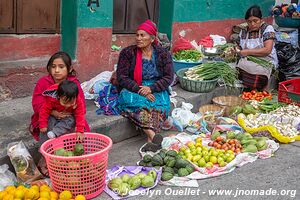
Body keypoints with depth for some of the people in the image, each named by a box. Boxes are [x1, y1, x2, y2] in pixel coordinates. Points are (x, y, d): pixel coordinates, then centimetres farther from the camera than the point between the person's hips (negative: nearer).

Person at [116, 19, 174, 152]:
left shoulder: (163, 55, 6)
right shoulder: (127, 53, 3)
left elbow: (168, 78, -1)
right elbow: (122, 77, -4)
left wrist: (150, 88, -18)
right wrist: (140, 90, -18)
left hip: (156, 90, 1)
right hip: (132, 90, 0)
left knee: (162, 103, -33)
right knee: (128, 99, -35)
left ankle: (151, 140, -42)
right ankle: (153, 135, -46)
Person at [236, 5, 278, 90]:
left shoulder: (267, 29, -5)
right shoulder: (243, 31, 10)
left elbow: (267, 50, -15)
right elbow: (241, 48, 15)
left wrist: (248, 52, -17)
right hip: (248, 61, 4)